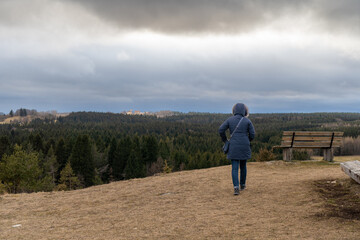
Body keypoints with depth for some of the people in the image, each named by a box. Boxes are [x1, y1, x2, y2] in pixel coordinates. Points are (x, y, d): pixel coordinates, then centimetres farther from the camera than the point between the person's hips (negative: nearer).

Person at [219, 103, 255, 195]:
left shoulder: (230, 120, 0)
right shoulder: (247, 121, -2)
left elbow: (221, 130, -6)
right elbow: (252, 134, -3)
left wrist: (225, 140, 8)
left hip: (233, 147, 0)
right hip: (244, 147, 0)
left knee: (234, 168, 0)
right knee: (243, 166, 18)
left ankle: (236, 187, -15)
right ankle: (242, 184, 32)